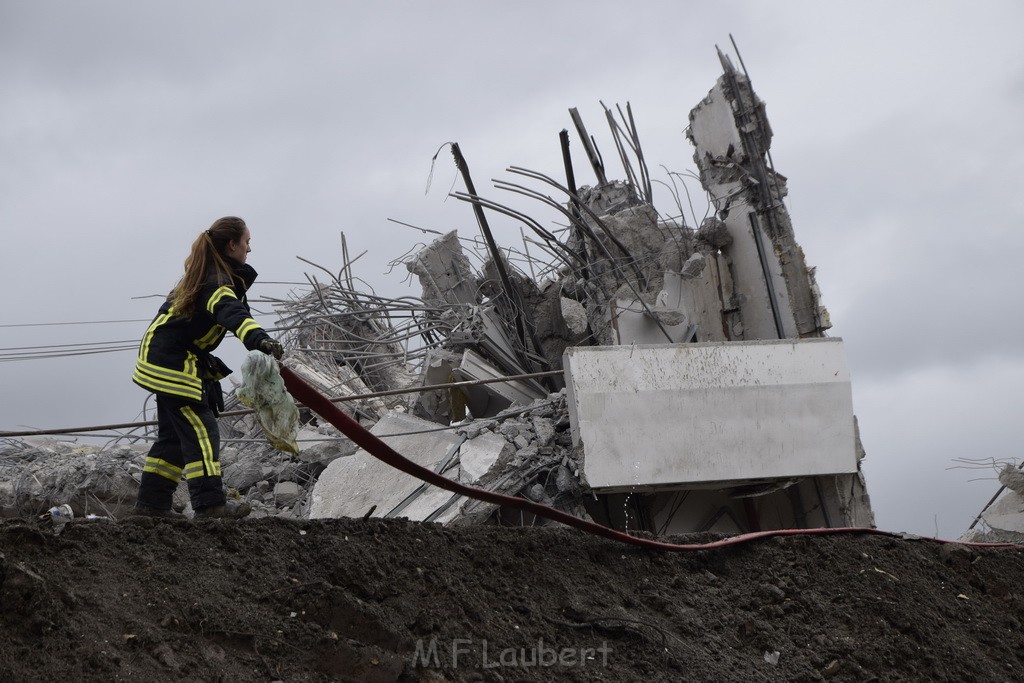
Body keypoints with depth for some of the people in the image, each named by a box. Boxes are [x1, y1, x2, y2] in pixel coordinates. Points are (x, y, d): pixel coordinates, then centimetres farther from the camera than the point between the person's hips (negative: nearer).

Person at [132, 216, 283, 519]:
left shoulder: (204, 275, 13)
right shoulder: (218, 282, -21)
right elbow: (232, 313, -42)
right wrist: (259, 339, -59)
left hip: (162, 358, 10)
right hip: (174, 364, -10)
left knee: (173, 434, 14)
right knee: (200, 431, -8)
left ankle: (152, 501, 17)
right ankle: (210, 503, -9)